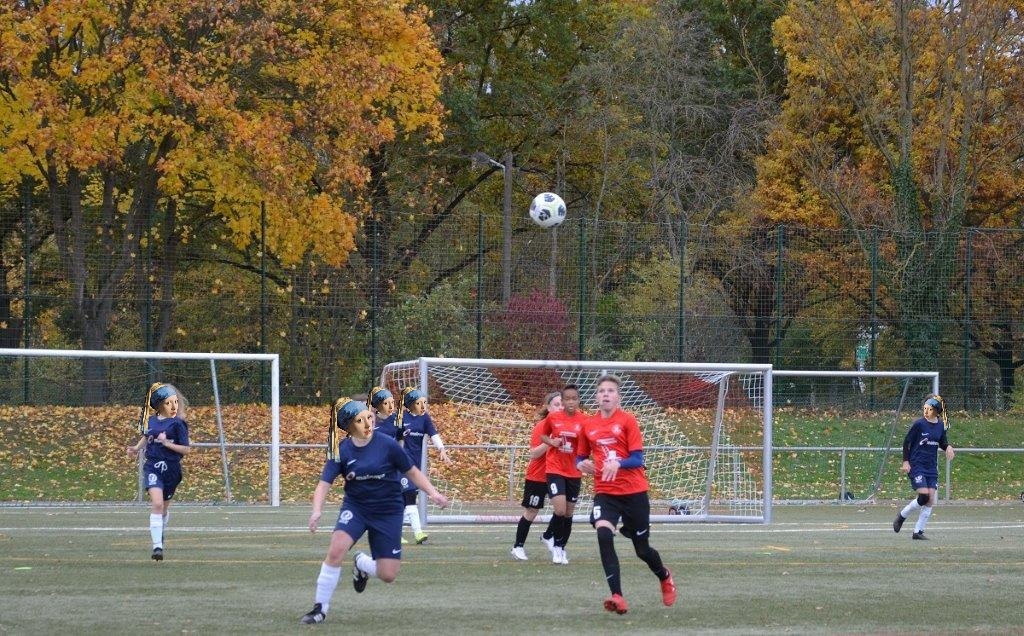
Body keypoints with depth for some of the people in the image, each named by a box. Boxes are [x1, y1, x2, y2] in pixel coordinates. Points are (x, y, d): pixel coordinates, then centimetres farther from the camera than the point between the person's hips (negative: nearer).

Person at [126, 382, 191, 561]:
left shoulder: (178, 424, -6)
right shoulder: (151, 420, 5)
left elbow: (186, 449, -9)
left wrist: (167, 443, -19)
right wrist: (137, 448, 9)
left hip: (171, 468, -1)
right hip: (153, 467, 1)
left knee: (164, 507, 16)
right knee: (156, 503, -19)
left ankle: (160, 533, 47)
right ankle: (157, 546, -23)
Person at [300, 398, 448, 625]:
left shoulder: (387, 445, -15)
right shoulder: (341, 451, -11)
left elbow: (412, 472, -3)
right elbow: (324, 483, -16)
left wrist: (433, 492, -17)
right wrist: (317, 510, -34)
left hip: (388, 511, 0)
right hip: (355, 506, 0)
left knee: (388, 575, -3)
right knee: (336, 549, -27)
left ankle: (362, 564, 34)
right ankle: (320, 608, -12)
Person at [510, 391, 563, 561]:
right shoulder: (541, 426, -13)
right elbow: (533, 454, -17)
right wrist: (549, 442, -31)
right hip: (538, 477, -5)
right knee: (531, 512, 2)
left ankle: (548, 536, 18)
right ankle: (518, 546, 15)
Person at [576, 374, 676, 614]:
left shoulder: (627, 421, -5)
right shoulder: (589, 425, 6)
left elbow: (638, 459, -10)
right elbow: (580, 457, 17)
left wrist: (618, 464, -30)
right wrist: (582, 465, -6)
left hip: (634, 492, -2)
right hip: (605, 493, 2)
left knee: (642, 549, 9)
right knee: (604, 535, -26)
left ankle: (665, 577, 44)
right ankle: (617, 597, -27)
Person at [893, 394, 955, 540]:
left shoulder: (941, 425, 4)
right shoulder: (919, 424, -11)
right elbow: (906, 442, -5)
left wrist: (948, 447, -6)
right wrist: (906, 462, -11)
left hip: (931, 468, 5)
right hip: (916, 466, -5)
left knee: (931, 499, -1)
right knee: (924, 495, -16)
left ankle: (918, 531, 7)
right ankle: (902, 515, 9)